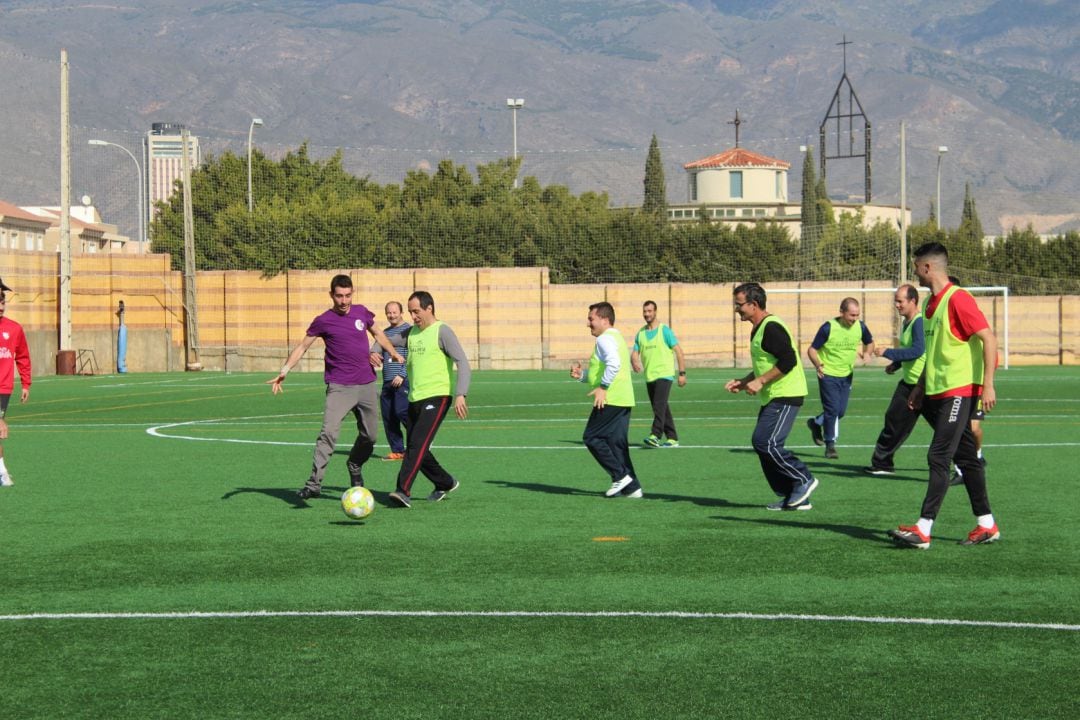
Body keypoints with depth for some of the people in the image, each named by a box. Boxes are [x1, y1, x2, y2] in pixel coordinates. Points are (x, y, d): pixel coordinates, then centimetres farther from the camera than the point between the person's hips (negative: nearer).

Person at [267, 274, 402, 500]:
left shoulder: (361, 312, 7)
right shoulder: (324, 321, -4)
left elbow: (377, 334, 25)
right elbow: (302, 346, 1)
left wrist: (394, 354, 22)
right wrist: (284, 370, -9)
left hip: (367, 385, 4)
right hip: (339, 387, -4)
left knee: (369, 436, 11)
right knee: (329, 433, -20)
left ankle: (355, 467, 40)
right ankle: (314, 483, -22)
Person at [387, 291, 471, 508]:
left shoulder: (442, 331, -8)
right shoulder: (412, 333, 14)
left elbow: (463, 363, -15)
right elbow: (409, 365, 26)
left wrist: (460, 395, -27)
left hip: (437, 397, -8)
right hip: (415, 399, 8)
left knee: (418, 444, -19)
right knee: (413, 448, 10)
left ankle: (403, 491, -26)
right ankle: (445, 483, 28)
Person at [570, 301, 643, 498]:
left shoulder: (605, 339, -10)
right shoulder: (616, 337, 24)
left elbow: (613, 364, -28)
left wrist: (603, 388, -24)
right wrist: (582, 375, 17)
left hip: (610, 399, -10)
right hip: (624, 400, 10)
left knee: (592, 437, -3)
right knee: (617, 443, 10)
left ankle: (620, 476, -5)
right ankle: (631, 487, 7)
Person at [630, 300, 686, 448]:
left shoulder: (665, 330, -4)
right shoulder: (640, 333, 12)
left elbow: (678, 351, -4)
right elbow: (634, 353, 12)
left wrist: (682, 373, -9)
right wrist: (634, 362, -13)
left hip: (664, 374, -6)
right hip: (649, 377, 7)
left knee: (659, 406, -20)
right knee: (660, 409, 9)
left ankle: (656, 436, -30)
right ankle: (672, 439, 16)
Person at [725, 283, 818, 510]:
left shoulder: (771, 328, -16)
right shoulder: (759, 329, 17)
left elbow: (788, 361, -24)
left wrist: (760, 381, -21)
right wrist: (743, 382, 15)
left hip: (785, 396, -11)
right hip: (772, 398, 11)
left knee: (765, 442, -15)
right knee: (763, 445, 7)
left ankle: (803, 480, -1)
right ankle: (794, 498, 12)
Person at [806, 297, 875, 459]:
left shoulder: (860, 326, -5)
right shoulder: (828, 328, -18)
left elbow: (870, 342, 14)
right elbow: (812, 349, -11)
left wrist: (867, 353, -9)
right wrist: (817, 364, -31)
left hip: (847, 374, 5)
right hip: (828, 374, -5)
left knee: (841, 411, 8)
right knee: (832, 409, -8)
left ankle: (816, 423, 37)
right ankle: (830, 445, 7)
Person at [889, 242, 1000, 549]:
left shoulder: (957, 299, -14)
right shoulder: (931, 302, 15)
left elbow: (989, 338, -17)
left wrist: (988, 384, -22)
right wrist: (921, 386, 22)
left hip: (960, 389, -9)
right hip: (938, 391, 9)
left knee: (938, 457, -12)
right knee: (966, 458, 11)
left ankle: (923, 529, -14)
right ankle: (986, 525, 16)